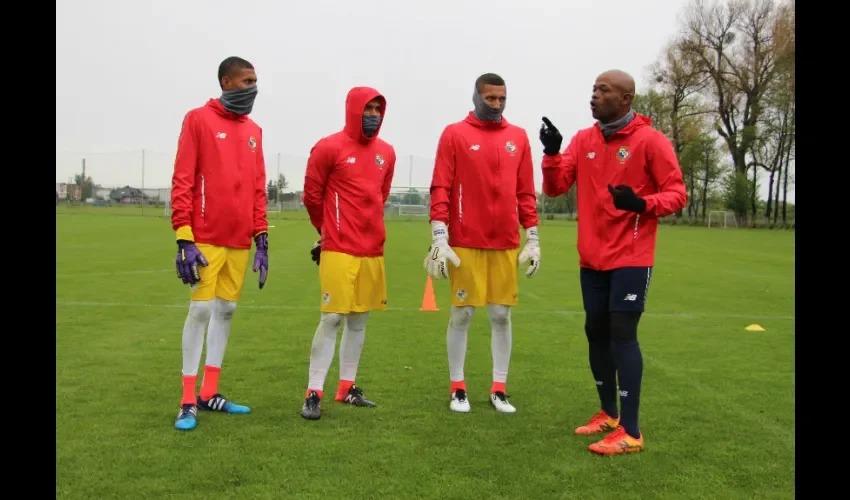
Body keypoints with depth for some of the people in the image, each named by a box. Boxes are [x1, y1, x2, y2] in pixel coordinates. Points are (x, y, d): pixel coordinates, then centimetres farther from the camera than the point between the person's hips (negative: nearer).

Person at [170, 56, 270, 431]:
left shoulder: (253, 131, 15)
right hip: (207, 239, -6)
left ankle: (209, 393, 20)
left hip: (240, 241, 6)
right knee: (201, 310, -4)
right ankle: (188, 401, 5)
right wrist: (184, 238, -15)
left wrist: (261, 237, 9)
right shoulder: (199, 120, -3)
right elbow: (182, 182, -8)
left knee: (226, 311, 9)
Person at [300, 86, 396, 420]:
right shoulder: (329, 148, -7)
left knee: (359, 318, 11)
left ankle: (347, 388, 22)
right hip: (339, 249, -6)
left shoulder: (386, 153, 10)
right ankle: (313, 394, 1)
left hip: (373, 249, 6)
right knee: (332, 318, -7)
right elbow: (311, 195, 2)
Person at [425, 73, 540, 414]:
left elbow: (526, 191, 11)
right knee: (462, 314, 3)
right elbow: (440, 189, -4)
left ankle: (498, 390, 18)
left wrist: (532, 238, 6)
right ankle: (457, 389, 16)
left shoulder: (518, 137, 10)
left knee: (501, 315, 7)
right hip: (465, 243, -3)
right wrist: (439, 237, -12)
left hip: (507, 244, 3)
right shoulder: (454, 134, 0)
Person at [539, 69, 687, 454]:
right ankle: (608, 413, 28)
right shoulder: (583, 140, 8)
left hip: (630, 259, -6)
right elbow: (555, 186, 3)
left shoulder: (650, 141, -7)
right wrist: (552, 152, -13)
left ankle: (630, 431, -2)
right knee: (596, 332, 11)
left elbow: (677, 194, -7)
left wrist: (643, 203, -26)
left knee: (622, 333, -9)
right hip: (592, 259, 6)